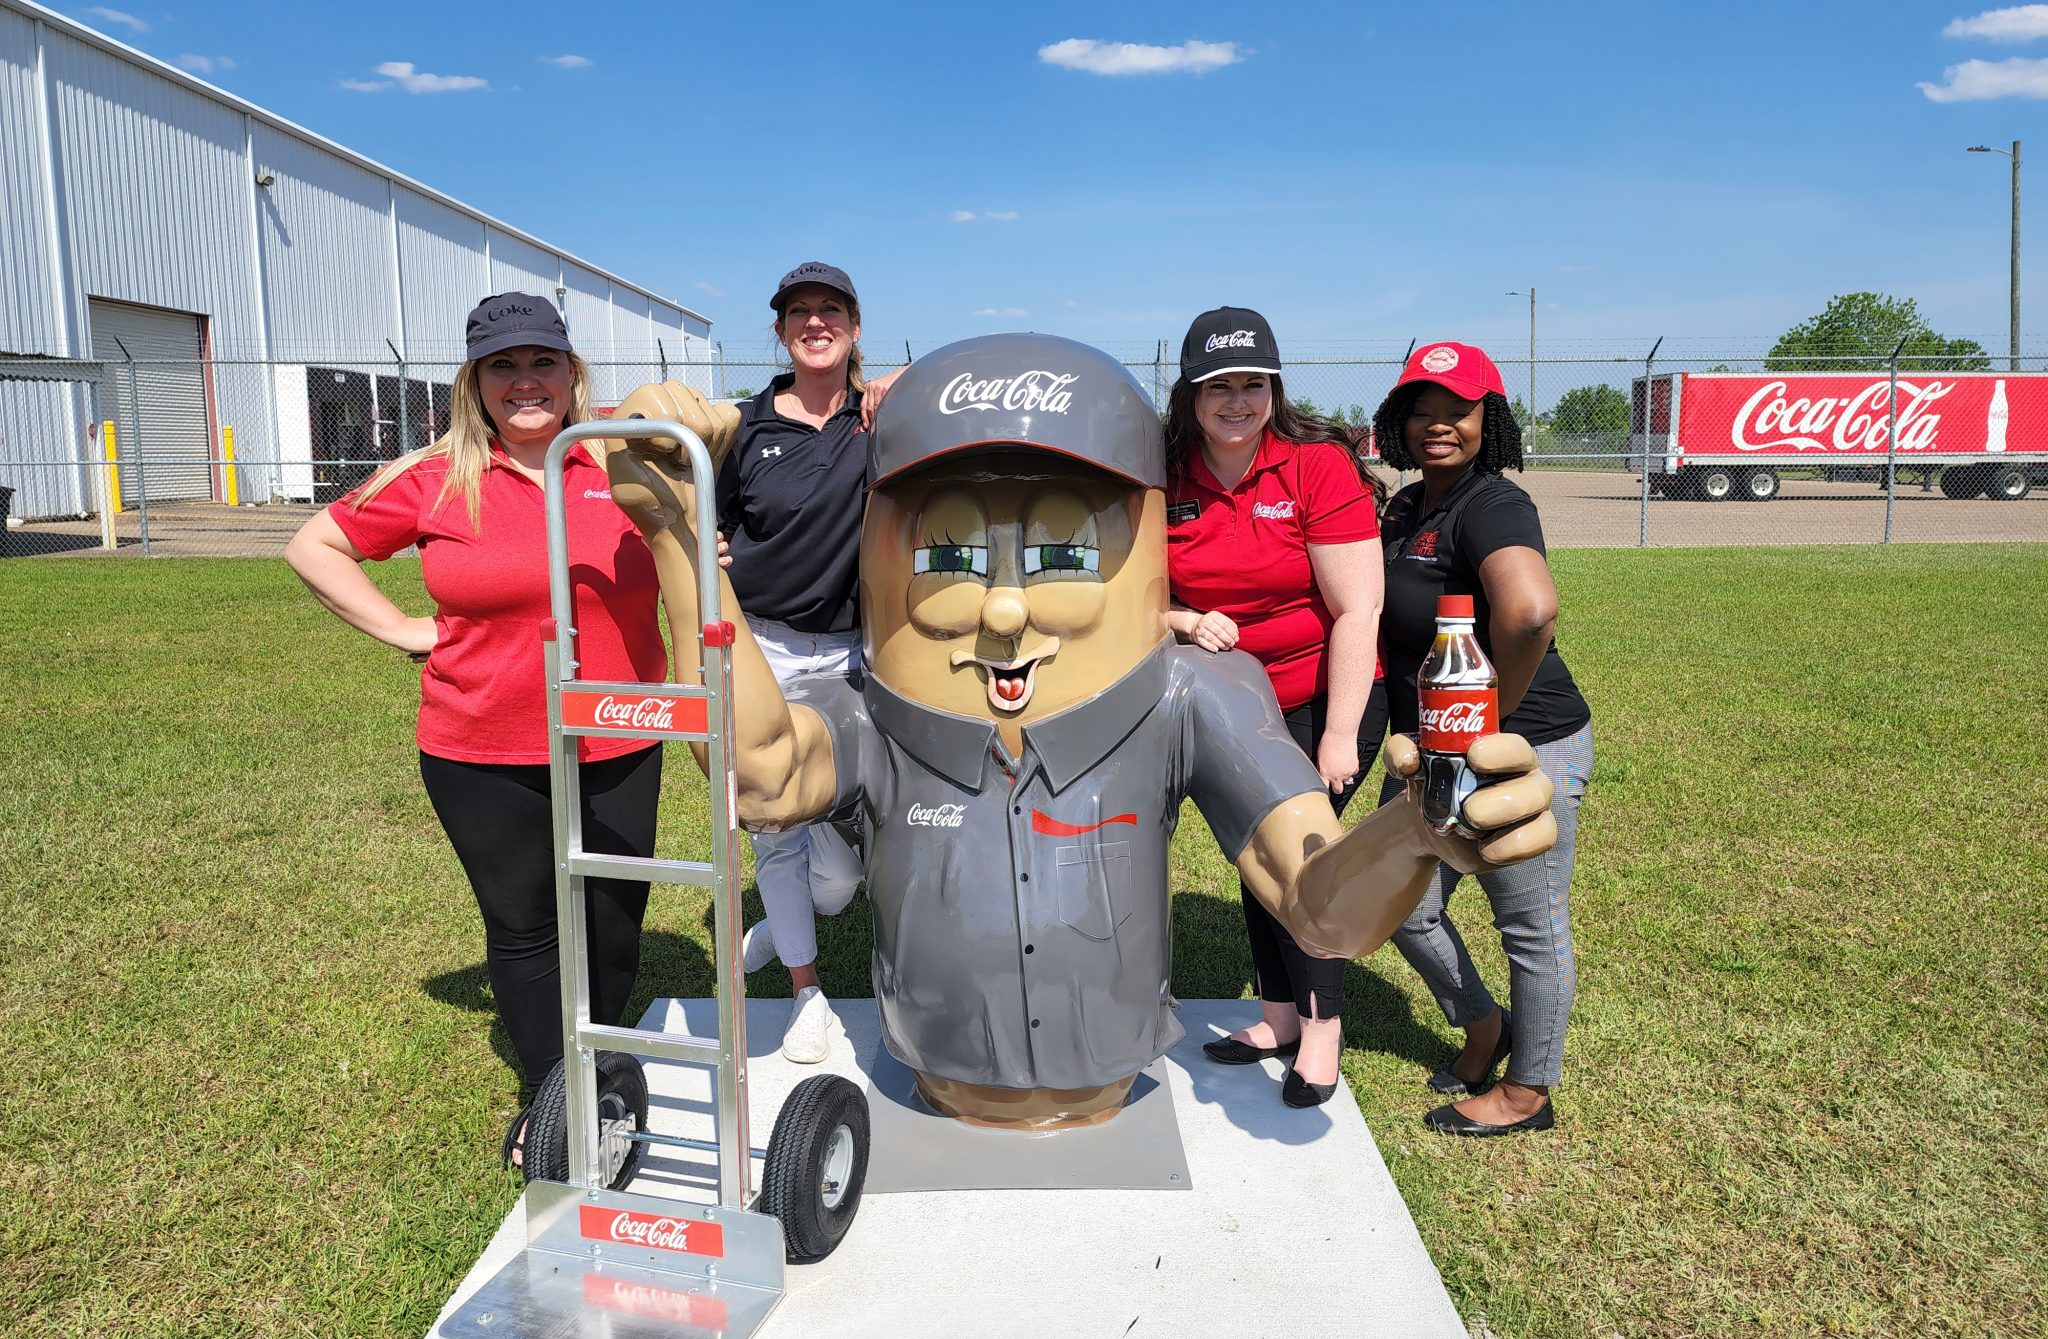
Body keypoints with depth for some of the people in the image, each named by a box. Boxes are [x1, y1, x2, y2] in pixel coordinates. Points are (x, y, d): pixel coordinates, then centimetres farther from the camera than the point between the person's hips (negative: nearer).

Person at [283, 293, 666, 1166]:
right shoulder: (436, 481, -3)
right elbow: (314, 547, 7)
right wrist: (402, 630, -2)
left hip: (616, 752, 1)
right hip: (484, 760, -1)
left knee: (614, 928, 12)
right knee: (522, 928, 13)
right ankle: (545, 1098, 33)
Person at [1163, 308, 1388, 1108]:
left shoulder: (1319, 465, -17)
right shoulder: (1165, 479, -7)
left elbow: (1357, 610, -18)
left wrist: (1340, 736, -19)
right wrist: (1187, 623, -22)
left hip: (1321, 697, -5)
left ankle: (1322, 1026, 15)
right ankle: (1278, 1014, 33)